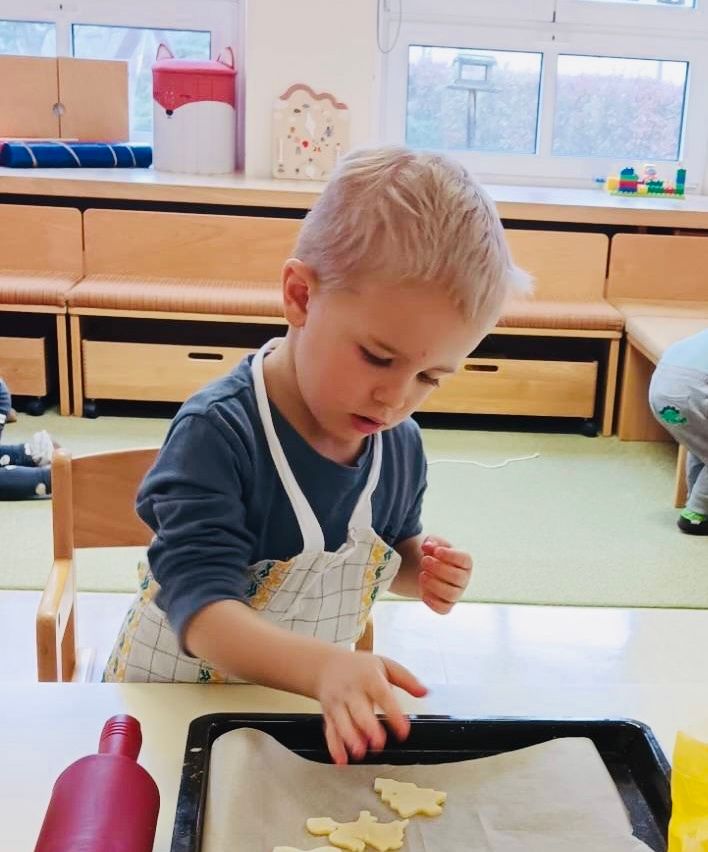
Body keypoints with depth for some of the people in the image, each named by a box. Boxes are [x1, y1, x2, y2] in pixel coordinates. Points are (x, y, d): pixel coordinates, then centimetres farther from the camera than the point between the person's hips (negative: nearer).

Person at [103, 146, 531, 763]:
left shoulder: (401, 445, -6)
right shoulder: (217, 434, -24)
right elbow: (202, 613, -30)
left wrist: (424, 571, -9)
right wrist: (322, 666, -46)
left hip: (309, 705, 4)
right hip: (176, 704, -3)